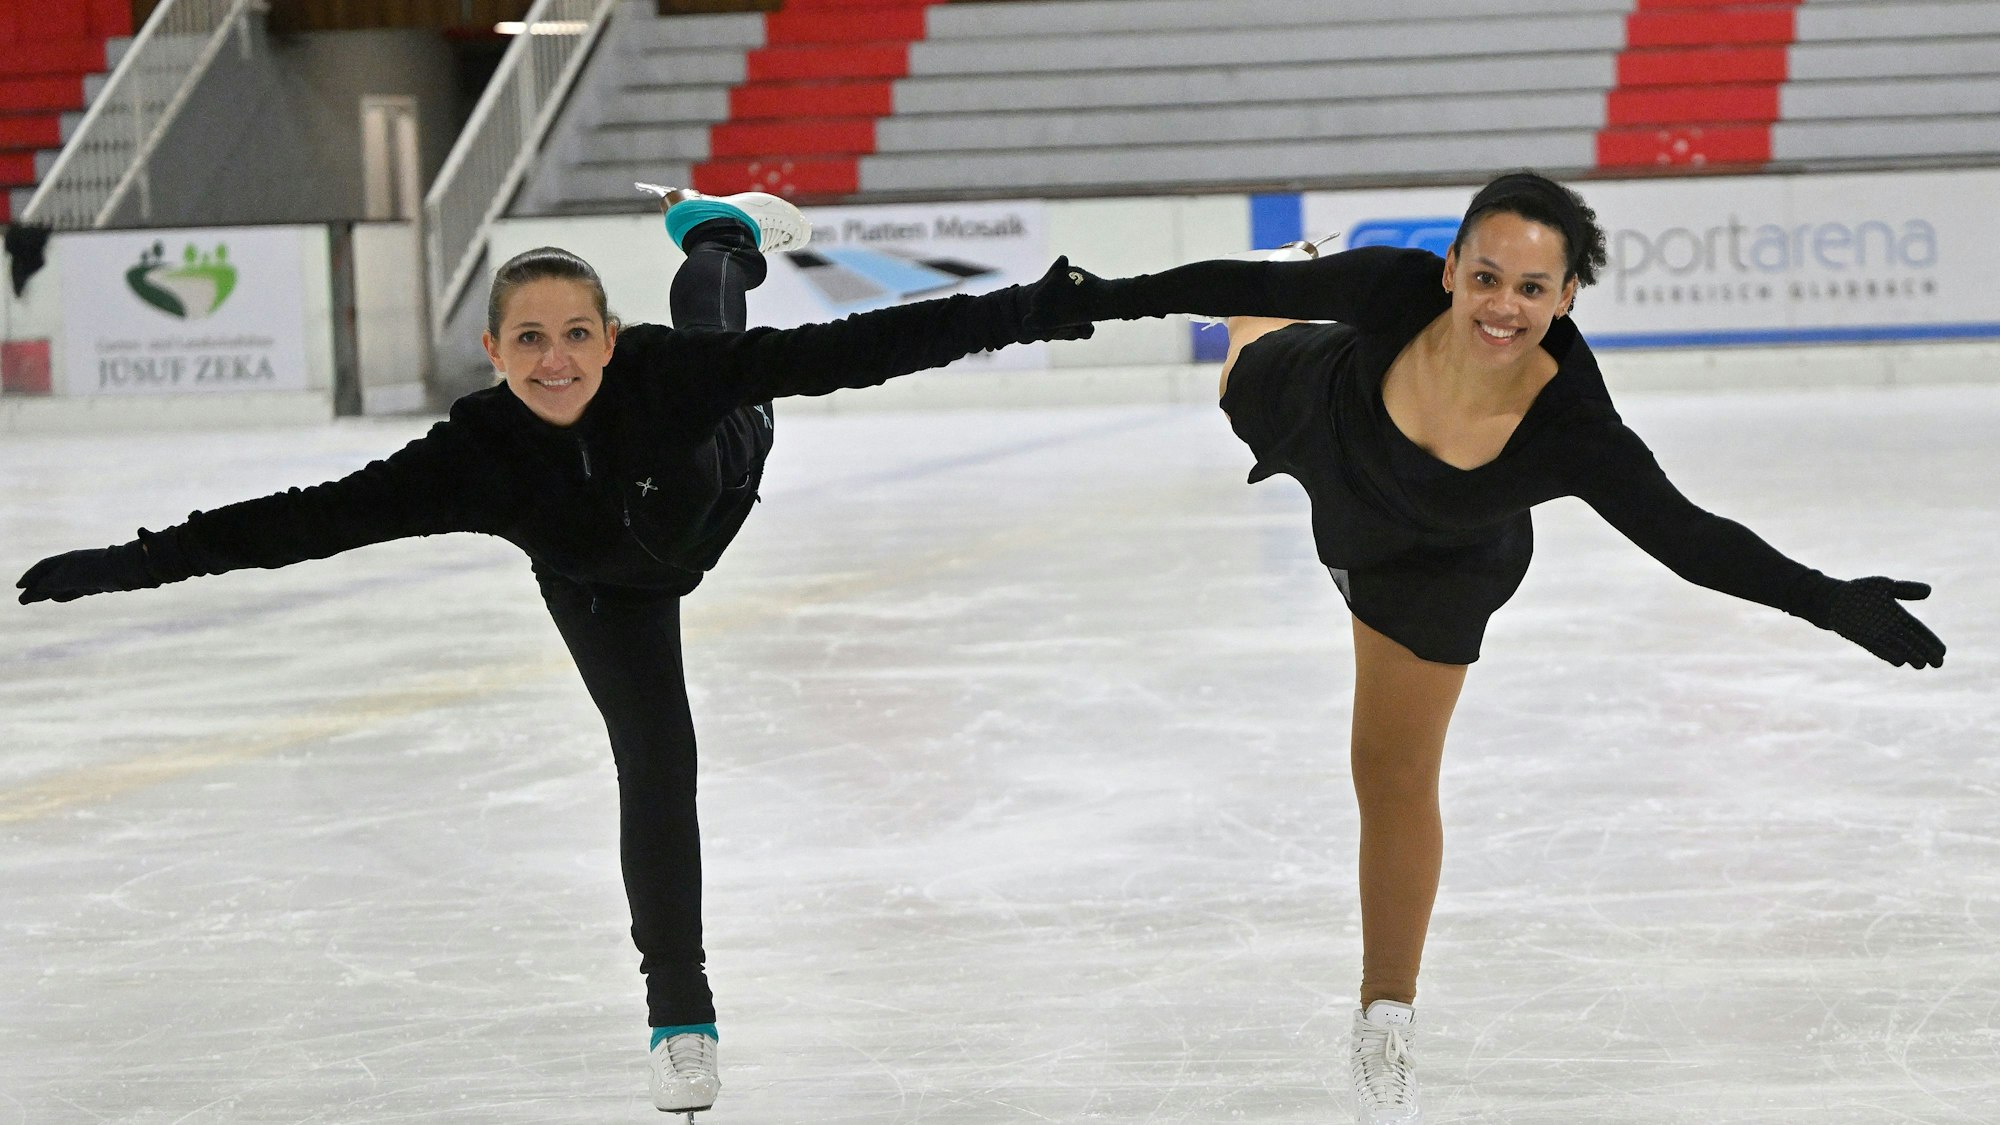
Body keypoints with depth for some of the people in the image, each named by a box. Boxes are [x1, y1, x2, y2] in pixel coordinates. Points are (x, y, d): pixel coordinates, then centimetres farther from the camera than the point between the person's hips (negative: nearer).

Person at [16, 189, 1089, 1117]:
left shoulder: (665, 369, -45)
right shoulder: (473, 456, -42)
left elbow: (848, 349, -47)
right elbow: (309, 519, -41)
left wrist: (1019, 311, -52)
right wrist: (131, 565, -45)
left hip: (714, 490, 1)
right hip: (607, 588, -1)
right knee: (656, 766, -6)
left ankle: (720, 232, 67)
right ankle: (679, 1007, 11)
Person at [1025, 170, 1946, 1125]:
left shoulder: (1572, 433, -42)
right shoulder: (1396, 293, -42)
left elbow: (1687, 536, -33)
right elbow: (1249, 285, -27)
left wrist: (1832, 602, -41)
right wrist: (1109, 298, -20)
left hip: (1430, 570, -1)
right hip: (1304, 416, 1)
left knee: (1397, 775, 10)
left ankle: (1385, 1025, 29)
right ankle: (1301, 260, 74)